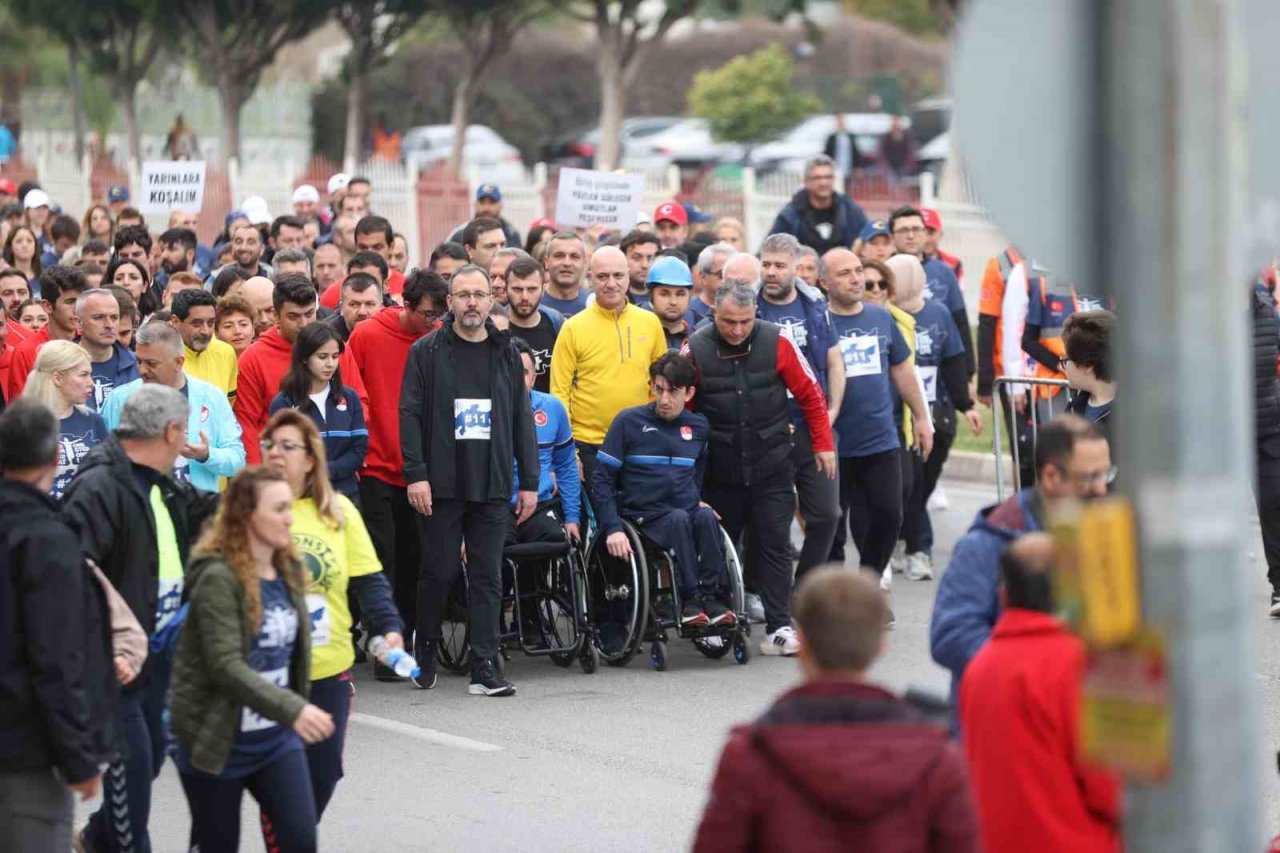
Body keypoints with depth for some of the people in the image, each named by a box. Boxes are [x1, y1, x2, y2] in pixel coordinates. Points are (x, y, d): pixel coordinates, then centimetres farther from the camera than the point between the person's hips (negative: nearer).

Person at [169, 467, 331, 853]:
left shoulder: (288, 571, 5)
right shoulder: (218, 578, -19)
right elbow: (225, 665, -27)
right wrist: (292, 710, -34)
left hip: (276, 740, 6)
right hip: (218, 743, -6)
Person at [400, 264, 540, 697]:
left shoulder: (505, 353, 11)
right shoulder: (427, 352, 1)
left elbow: (522, 418, 12)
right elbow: (410, 414, -3)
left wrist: (529, 481, 8)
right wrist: (415, 474, -12)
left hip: (492, 485, 2)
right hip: (441, 484, -2)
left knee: (487, 577, 0)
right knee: (439, 572, 3)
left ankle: (485, 669, -1)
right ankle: (425, 650, 22)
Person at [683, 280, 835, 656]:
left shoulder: (776, 342, -8)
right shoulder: (695, 349, -9)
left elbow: (810, 395, 2)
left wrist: (823, 444, 4)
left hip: (773, 469, -1)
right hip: (720, 472, 1)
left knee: (775, 546, -1)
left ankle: (778, 628, 1)